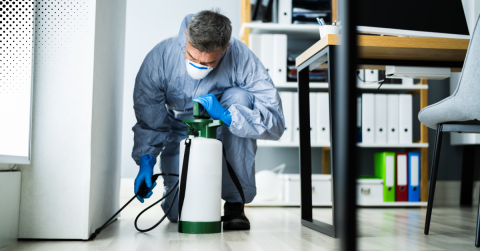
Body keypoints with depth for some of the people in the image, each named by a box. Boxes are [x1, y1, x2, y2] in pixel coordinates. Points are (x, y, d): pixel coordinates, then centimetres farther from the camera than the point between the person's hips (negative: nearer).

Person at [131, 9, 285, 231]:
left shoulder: (241, 58, -27)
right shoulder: (161, 57, -23)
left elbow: (275, 122, -29)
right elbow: (148, 116, -11)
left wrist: (226, 115, -42)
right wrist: (146, 160, -25)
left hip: (227, 133, 0)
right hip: (181, 134, 1)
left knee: (238, 97, -33)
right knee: (178, 211, -16)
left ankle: (235, 201, -19)